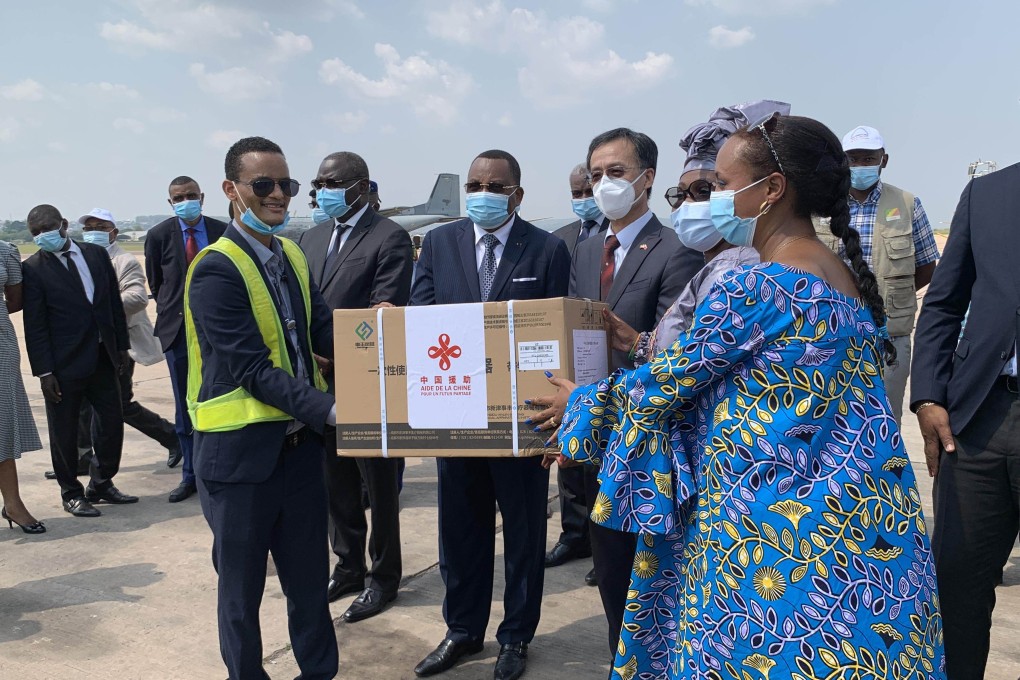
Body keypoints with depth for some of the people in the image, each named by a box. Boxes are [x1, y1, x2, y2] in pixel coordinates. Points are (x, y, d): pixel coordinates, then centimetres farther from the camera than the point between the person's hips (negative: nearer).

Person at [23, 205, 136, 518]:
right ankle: (71, 493, 24)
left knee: (113, 422, 9)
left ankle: (101, 484, 28)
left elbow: (114, 302, 10)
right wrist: (44, 371, -12)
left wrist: (122, 345, 9)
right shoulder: (33, 269, -7)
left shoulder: (97, 254, 5)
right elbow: (34, 325, -9)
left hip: (103, 358, 4)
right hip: (64, 363, -4)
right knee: (65, 432, 7)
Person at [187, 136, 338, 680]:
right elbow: (254, 370, -21)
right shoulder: (215, 270, -15)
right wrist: (331, 410, -27)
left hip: (301, 439, 7)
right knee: (242, 583, 12)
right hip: (242, 450, -6)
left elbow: (322, 334, 1)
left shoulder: (292, 256, 8)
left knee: (309, 574, 18)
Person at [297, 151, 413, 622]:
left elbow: (386, 314, -17)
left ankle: (383, 577, 24)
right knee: (336, 483, 17)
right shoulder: (310, 239, 13)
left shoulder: (389, 238, -9)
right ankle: (348, 566, 34)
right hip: (320, 380, 7)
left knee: (380, 486, 8)